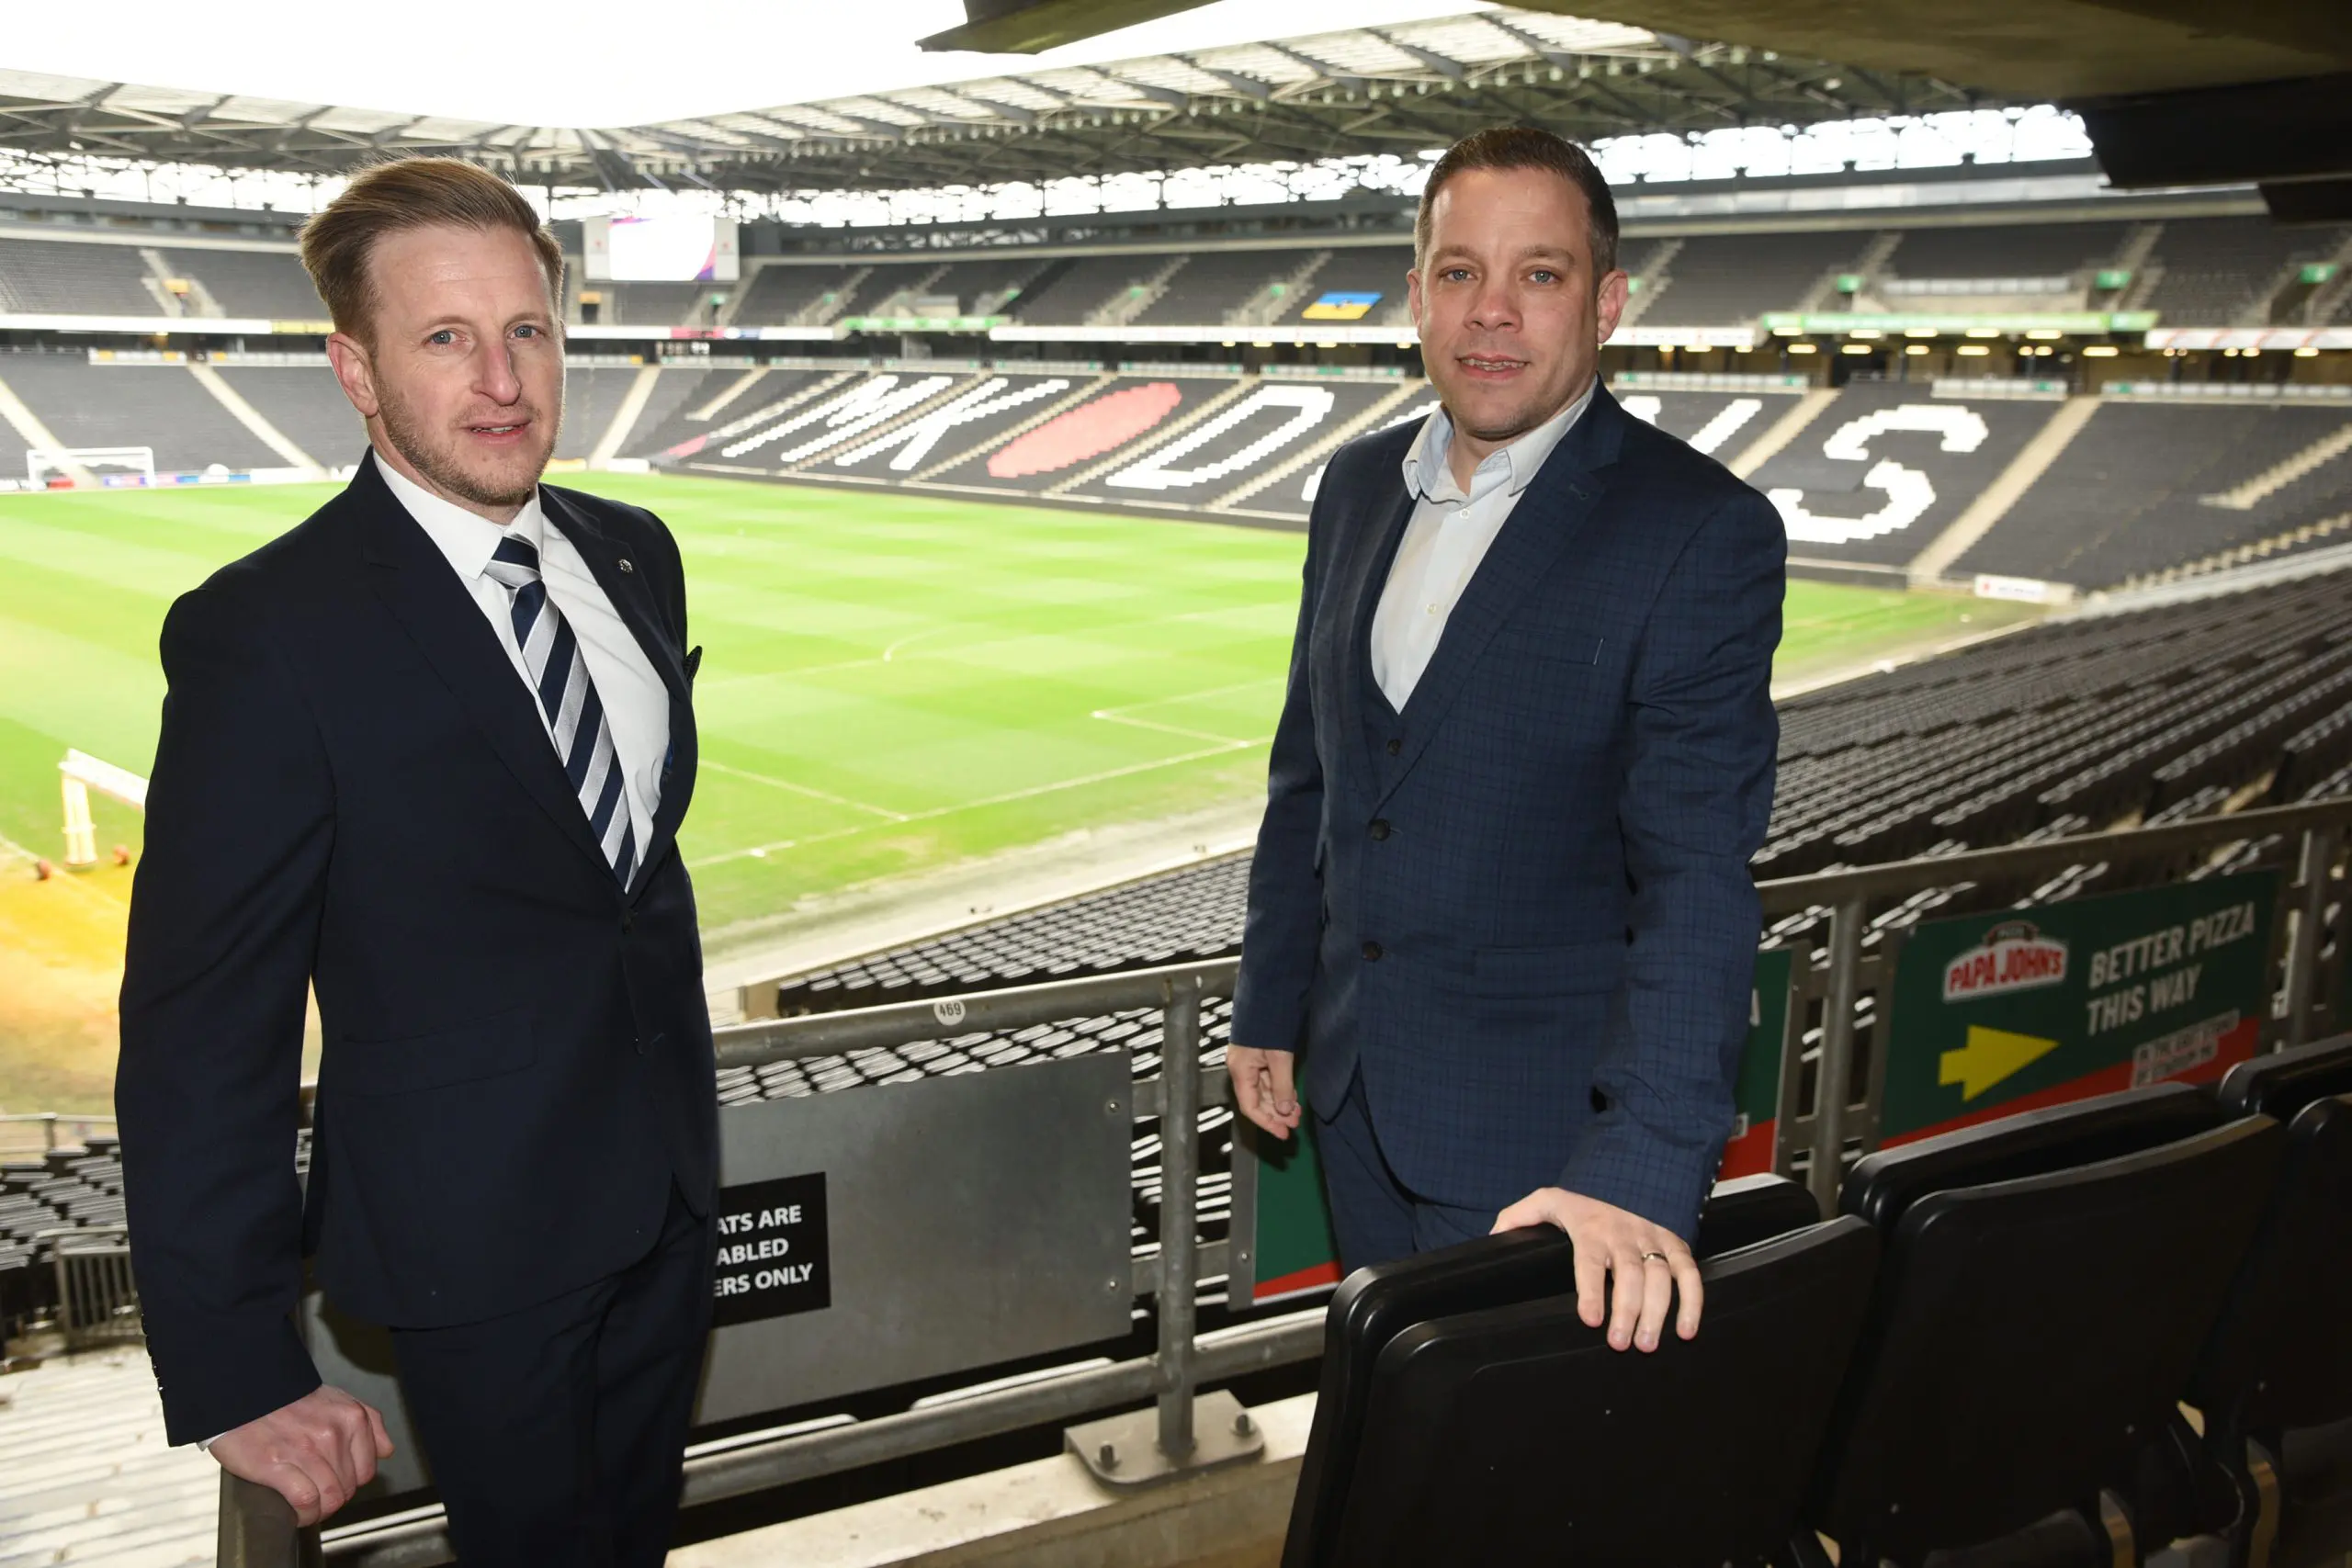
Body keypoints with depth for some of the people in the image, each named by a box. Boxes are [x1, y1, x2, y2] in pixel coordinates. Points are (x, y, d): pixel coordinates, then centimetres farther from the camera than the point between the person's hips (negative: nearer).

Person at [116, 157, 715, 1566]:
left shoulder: (634, 554, 0)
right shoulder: (270, 633, -21)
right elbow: (199, 1038, -18)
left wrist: (683, 1104, 14)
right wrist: (236, 1376, -16)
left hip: (671, 1184, 6)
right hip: (479, 1233, -6)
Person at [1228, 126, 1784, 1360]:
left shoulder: (1703, 533, -16)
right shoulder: (1359, 486, 4)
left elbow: (1696, 874, -24)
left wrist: (1641, 1168, -32)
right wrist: (1270, 1007, 14)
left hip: (1544, 1127, -6)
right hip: (1357, 1095, 6)